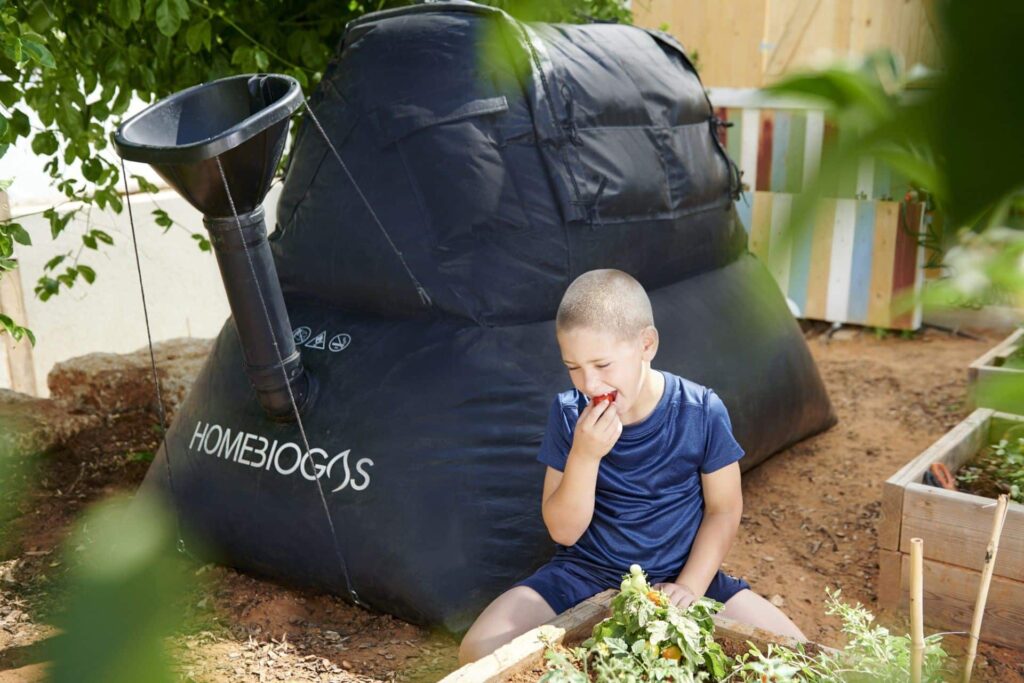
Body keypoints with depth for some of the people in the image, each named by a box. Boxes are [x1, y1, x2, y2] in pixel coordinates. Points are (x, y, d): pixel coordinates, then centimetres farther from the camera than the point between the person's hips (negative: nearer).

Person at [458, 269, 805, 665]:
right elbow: (563, 532, -10)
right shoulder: (569, 414, -11)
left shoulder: (701, 412, -13)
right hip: (586, 575, 1)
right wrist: (585, 455, -26)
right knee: (480, 651, -20)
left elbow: (723, 509, -2)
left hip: (680, 575, 0)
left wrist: (689, 587, -14)